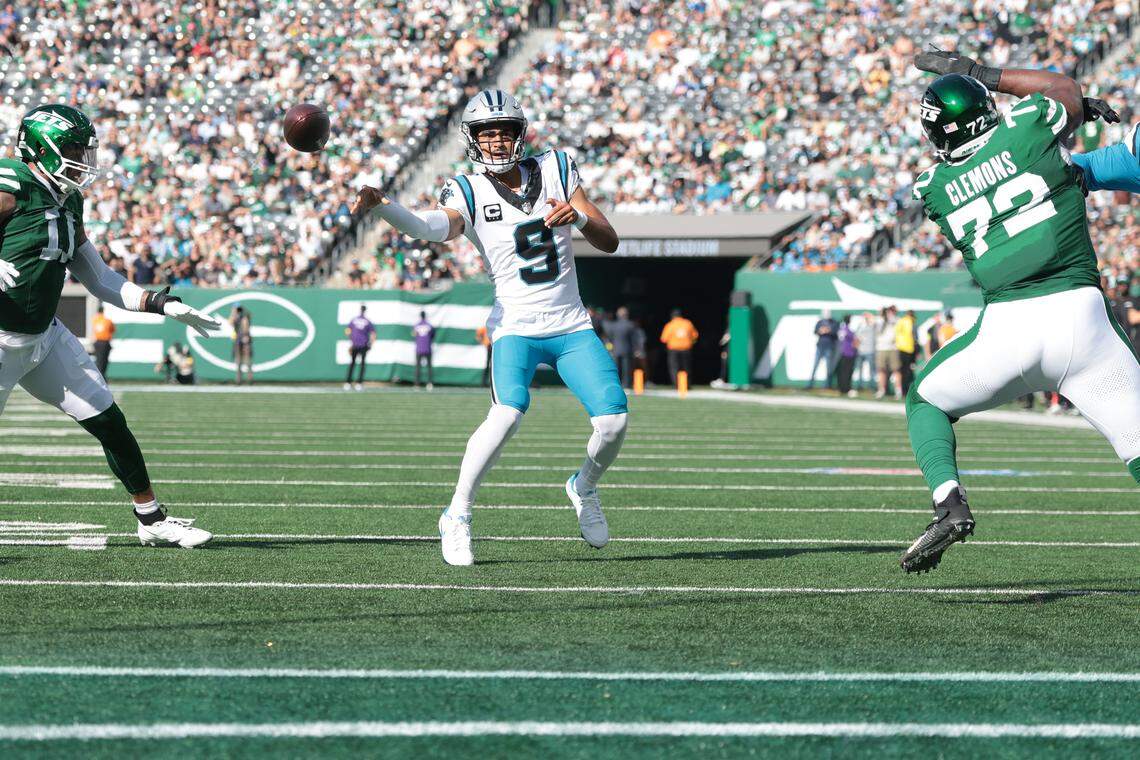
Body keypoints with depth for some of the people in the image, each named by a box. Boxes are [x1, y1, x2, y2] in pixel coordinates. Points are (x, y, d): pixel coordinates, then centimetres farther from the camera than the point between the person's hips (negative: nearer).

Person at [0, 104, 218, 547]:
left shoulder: (68, 202, 10)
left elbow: (100, 280, 16)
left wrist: (164, 306, 9)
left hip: (44, 336, 8)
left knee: (109, 422, 8)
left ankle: (151, 519, 19)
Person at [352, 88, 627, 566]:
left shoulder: (555, 170, 4)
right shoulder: (470, 193, -3)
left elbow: (609, 243, 3)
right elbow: (431, 227, -26)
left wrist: (579, 217, -19)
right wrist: (378, 204, -45)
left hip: (572, 328, 3)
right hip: (516, 327, -3)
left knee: (613, 420, -12)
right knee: (509, 412, -29)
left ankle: (584, 489, 22)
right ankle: (457, 517, -16)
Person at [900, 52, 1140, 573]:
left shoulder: (934, 189, 11)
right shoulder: (1031, 126, 3)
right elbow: (1065, 87, 27)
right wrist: (982, 74, 32)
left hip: (1005, 327, 1)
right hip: (1078, 313, -1)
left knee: (926, 402, 26)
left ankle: (948, 502, 3)